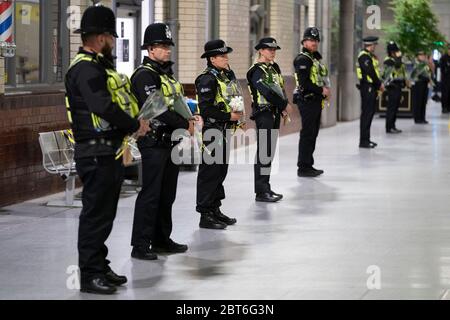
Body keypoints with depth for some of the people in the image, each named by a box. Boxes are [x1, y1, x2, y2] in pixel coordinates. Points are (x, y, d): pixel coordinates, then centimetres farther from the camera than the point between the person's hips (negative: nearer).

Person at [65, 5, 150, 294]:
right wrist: (135, 126, -15)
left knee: (105, 213, 16)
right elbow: (104, 108, -27)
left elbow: (119, 102, 19)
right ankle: (90, 274, 0)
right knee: (95, 213, -5)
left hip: (110, 153, 10)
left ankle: (101, 267, 25)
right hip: (96, 153, -10)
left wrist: (134, 123, 3)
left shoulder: (99, 66, 17)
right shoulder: (85, 69, -17)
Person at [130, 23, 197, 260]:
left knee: (167, 194, 14)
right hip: (154, 142, -9)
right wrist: (185, 124, -17)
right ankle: (140, 245, -5)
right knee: (150, 194, -8)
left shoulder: (166, 72, 18)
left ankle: (162, 239, 24)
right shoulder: (145, 74, -13)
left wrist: (189, 116, 3)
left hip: (170, 141, 9)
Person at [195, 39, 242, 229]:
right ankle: (205, 215, -1)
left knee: (221, 170, 15)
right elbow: (206, 109, -23)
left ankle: (215, 210, 24)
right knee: (209, 172, -5)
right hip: (210, 132, -10)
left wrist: (236, 114, 8)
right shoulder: (207, 79, -16)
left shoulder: (225, 77, 15)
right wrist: (229, 116, -18)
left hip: (222, 131, 10)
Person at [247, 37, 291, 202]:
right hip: (264, 113, -9)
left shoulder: (274, 67, 15)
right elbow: (267, 92, -20)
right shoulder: (257, 71, -12)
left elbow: (281, 89, 13)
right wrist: (284, 105, -10)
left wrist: (284, 106, -3)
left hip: (275, 113, 9)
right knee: (263, 153, -9)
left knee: (270, 152, 12)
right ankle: (261, 191, -8)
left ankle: (265, 188, 19)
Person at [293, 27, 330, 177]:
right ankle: (303, 168, -5)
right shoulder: (302, 59, -13)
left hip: (315, 101, 10)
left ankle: (308, 165, 19)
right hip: (307, 101, -10)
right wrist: (321, 90, -15)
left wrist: (324, 90, 9)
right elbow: (304, 83, -22)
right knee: (307, 134, -8)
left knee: (312, 134, 13)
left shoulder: (314, 58, 19)